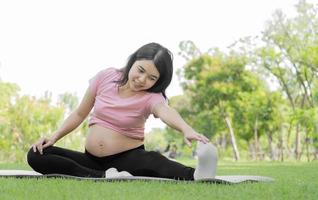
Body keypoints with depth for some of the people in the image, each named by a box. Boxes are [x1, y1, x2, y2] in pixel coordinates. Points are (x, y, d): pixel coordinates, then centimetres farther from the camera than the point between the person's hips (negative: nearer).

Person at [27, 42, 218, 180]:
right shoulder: (106, 77, -3)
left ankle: (196, 175, -70)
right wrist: (54, 137, -1)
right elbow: (80, 114, 10)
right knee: (36, 155, -17)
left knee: (152, 159, -39)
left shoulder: (152, 97, -12)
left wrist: (186, 129, -59)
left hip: (127, 159, -4)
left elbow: (167, 112, -37)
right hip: (92, 160, 4)